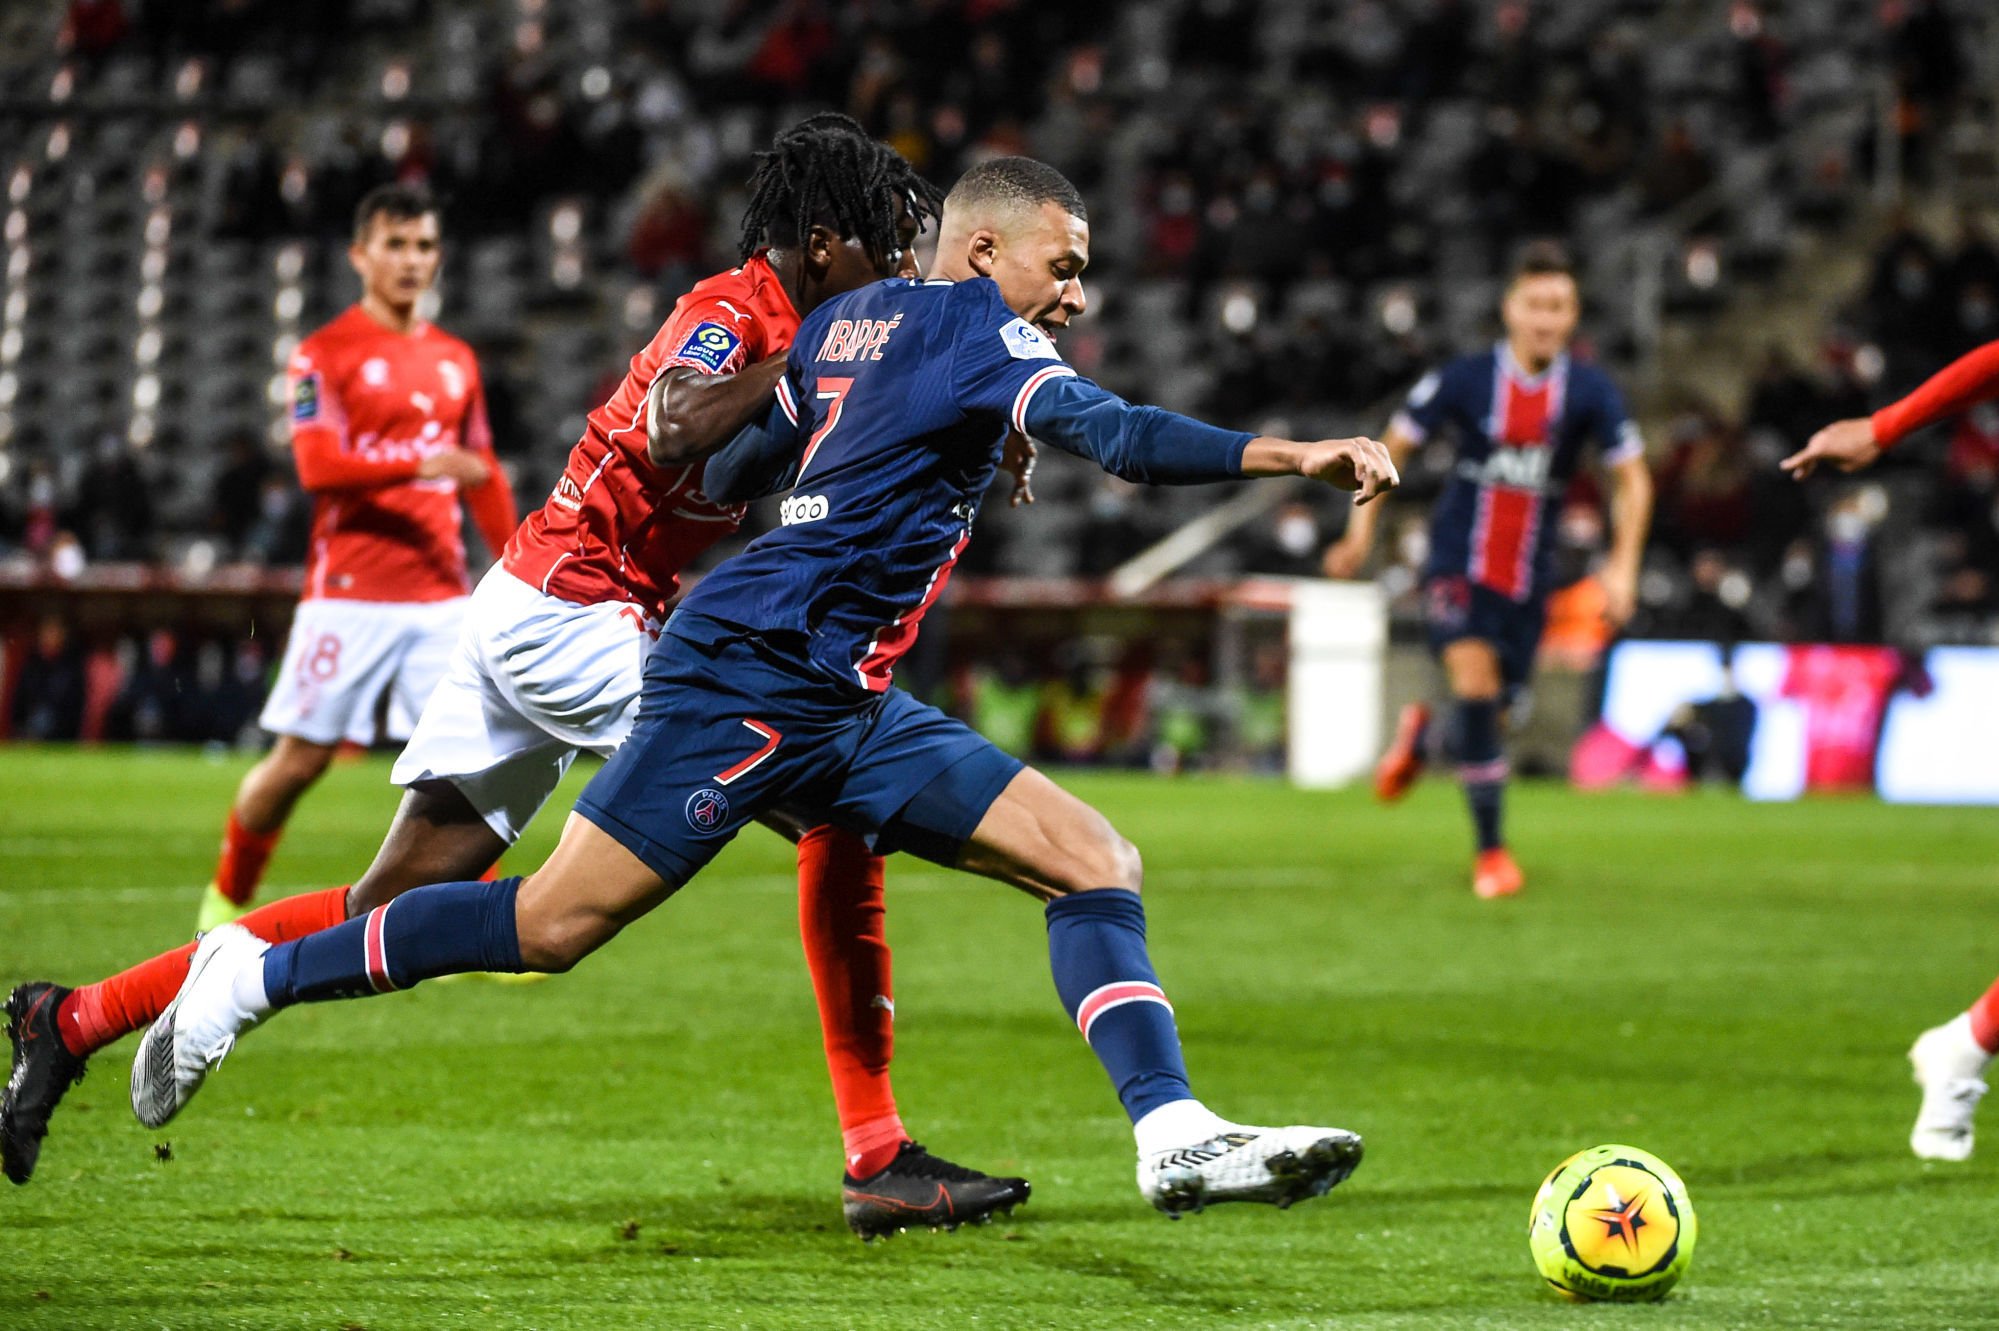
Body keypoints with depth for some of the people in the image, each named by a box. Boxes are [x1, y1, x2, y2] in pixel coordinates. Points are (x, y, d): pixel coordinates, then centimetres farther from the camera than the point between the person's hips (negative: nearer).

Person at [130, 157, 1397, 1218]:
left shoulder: (846, 320, 17)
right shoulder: (969, 321, -7)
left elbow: (721, 467, 20)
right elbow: (1097, 424, -24)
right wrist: (1282, 454, -29)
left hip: (849, 707, 10)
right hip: (754, 676, -10)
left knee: (1094, 861, -1)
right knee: (554, 923, -8)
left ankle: (1175, 1135, -13)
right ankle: (258, 974, 8)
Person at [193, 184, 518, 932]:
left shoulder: (455, 361, 16)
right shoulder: (325, 355, -2)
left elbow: (484, 478, 22)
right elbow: (318, 465, -16)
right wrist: (418, 463, -28)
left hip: (441, 596, 4)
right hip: (350, 595, -4)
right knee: (300, 758, 1)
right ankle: (226, 900, 22)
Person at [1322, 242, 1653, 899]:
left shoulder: (1590, 392, -5)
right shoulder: (1465, 380, -9)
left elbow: (1632, 479, 2)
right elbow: (1392, 448, 2)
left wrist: (1624, 565, -10)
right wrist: (1362, 530, -1)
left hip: (1528, 575, 3)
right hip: (1459, 565, -3)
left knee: (1492, 716, 7)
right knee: (1475, 683, -21)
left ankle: (1423, 737, 46)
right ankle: (1491, 850, -8)